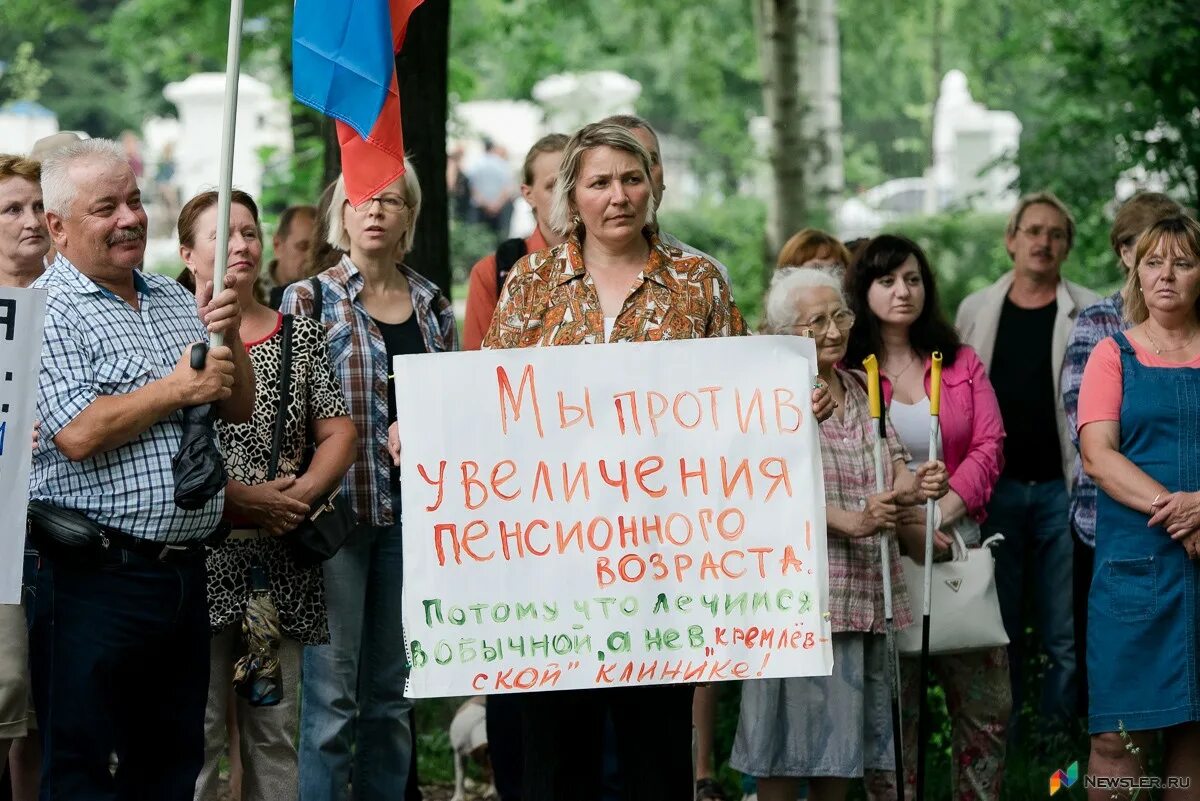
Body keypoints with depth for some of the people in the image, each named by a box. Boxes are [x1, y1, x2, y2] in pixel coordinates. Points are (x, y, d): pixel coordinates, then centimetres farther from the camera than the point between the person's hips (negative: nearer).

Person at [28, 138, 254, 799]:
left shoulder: (176, 299, 15)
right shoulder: (46, 311, -8)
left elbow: (238, 410, 17)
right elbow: (78, 434, -20)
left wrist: (228, 335, -2)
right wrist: (178, 389, -10)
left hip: (186, 569, 7)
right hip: (95, 577, -7)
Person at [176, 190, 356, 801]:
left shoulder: (301, 336, 13)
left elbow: (339, 435, 11)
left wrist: (299, 497, -7)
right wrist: (241, 499, -14)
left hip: (283, 561, 4)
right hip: (200, 554, -4)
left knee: (276, 734, 8)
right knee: (194, 732, -7)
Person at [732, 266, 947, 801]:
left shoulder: (861, 390, 16)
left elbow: (895, 467, 14)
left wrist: (912, 486, -9)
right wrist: (848, 522, -25)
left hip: (866, 592, 7)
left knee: (843, 738, 10)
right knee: (789, 742, -5)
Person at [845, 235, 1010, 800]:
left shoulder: (961, 364, 12)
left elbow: (989, 446, 3)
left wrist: (939, 515, -12)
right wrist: (900, 523, -18)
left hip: (958, 546, 3)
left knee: (986, 704, 1)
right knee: (892, 705, 1)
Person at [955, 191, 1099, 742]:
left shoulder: (1088, 313, 1)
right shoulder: (976, 310, 9)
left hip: (1061, 487, -2)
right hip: (996, 489, 2)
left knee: (1066, 633, 0)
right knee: (999, 629, 7)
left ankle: (1056, 734, 9)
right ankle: (999, 742, 15)